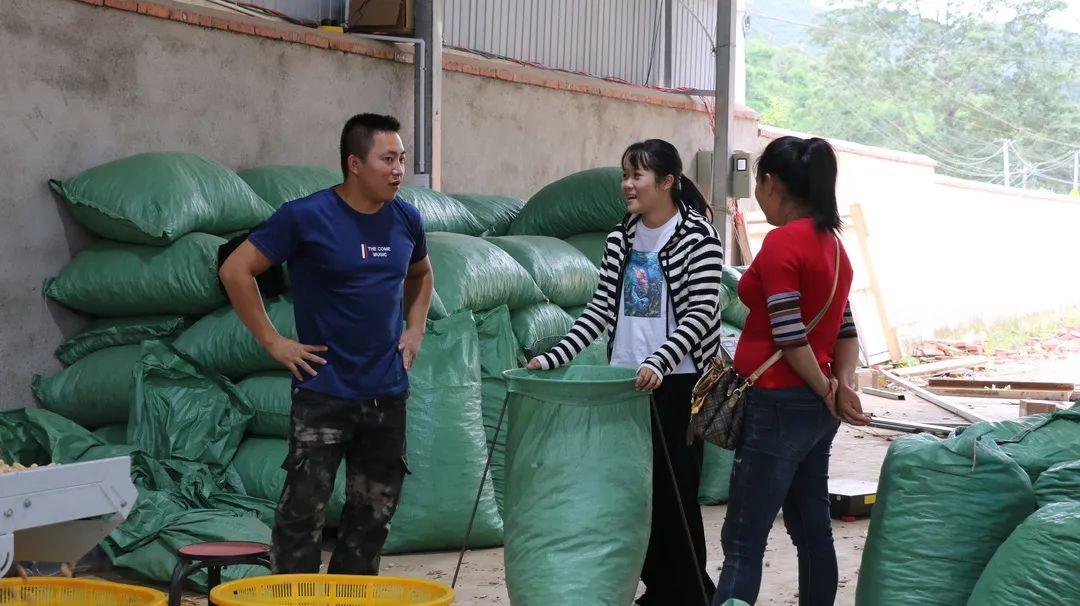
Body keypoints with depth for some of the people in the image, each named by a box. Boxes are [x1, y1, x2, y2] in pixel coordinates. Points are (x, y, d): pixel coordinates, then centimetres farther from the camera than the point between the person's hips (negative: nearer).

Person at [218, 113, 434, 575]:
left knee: (374, 513, 12)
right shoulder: (307, 217, -10)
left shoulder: (406, 220, 6)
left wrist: (414, 329, 12)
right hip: (324, 393, -5)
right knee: (304, 511, -8)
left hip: (387, 393, 6)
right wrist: (273, 342, -9)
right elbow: (236, 270, -8)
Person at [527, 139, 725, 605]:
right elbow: (601, 309, 11)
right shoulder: (621, 238, 10)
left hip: (676, 383, -6)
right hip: (626, 382, 6)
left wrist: (658, 362, -27)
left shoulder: (697, 235, -8)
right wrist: (554, 358, 2)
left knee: (674, 492, -3)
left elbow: (700, 314, -14)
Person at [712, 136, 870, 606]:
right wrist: (844, 384, -1)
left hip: (780, 405, -9)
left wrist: (825, 391, -6)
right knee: (812, 530, 14)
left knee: (743, 542, -8)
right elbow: (845, 329, 13)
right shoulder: (831, 243, 11)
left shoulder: (781, 242, -16)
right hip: (816, 409, 9)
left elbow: (789, 336, -18)